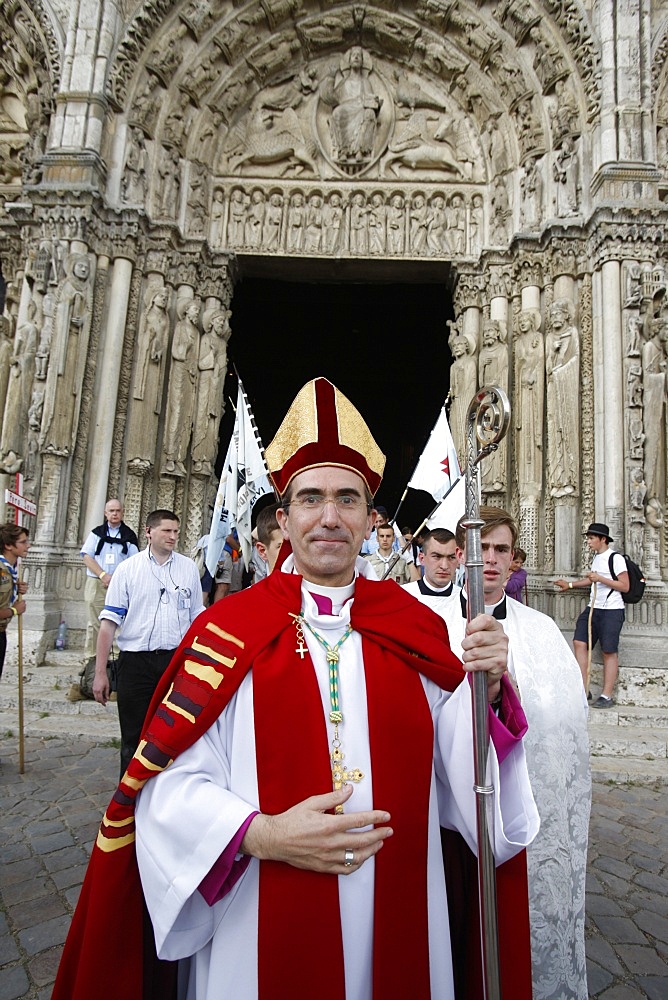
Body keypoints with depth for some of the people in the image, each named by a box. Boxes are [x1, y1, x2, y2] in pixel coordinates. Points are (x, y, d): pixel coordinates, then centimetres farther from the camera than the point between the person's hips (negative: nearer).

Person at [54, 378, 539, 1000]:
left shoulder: (417, 630, -3)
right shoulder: (228, 630, -10)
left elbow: (463, 771, -3)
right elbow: (171, 785, -11)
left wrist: (486, 691, -20)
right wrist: (262, 834, -24)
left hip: (397, 925, 2)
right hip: (261, 934, -1)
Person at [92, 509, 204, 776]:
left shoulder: (189, 568, 6)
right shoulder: (128, 569, 1)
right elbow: (109, 623, -1)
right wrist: (100, 673, -6)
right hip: (135, 661, -1)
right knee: (133, 737, 9)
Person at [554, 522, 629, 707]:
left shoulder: (616, 558, -11)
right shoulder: (596, 557, 14)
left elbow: (625, 586, -14)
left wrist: (600, 578, -19)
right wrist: (570, 584, 24)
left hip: (612, 610, -8)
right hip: (593, 608, 8)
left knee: (609, 651, -1)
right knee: (579, 643, 1)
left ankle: (607, 696, 6)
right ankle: (583, 690, 7)